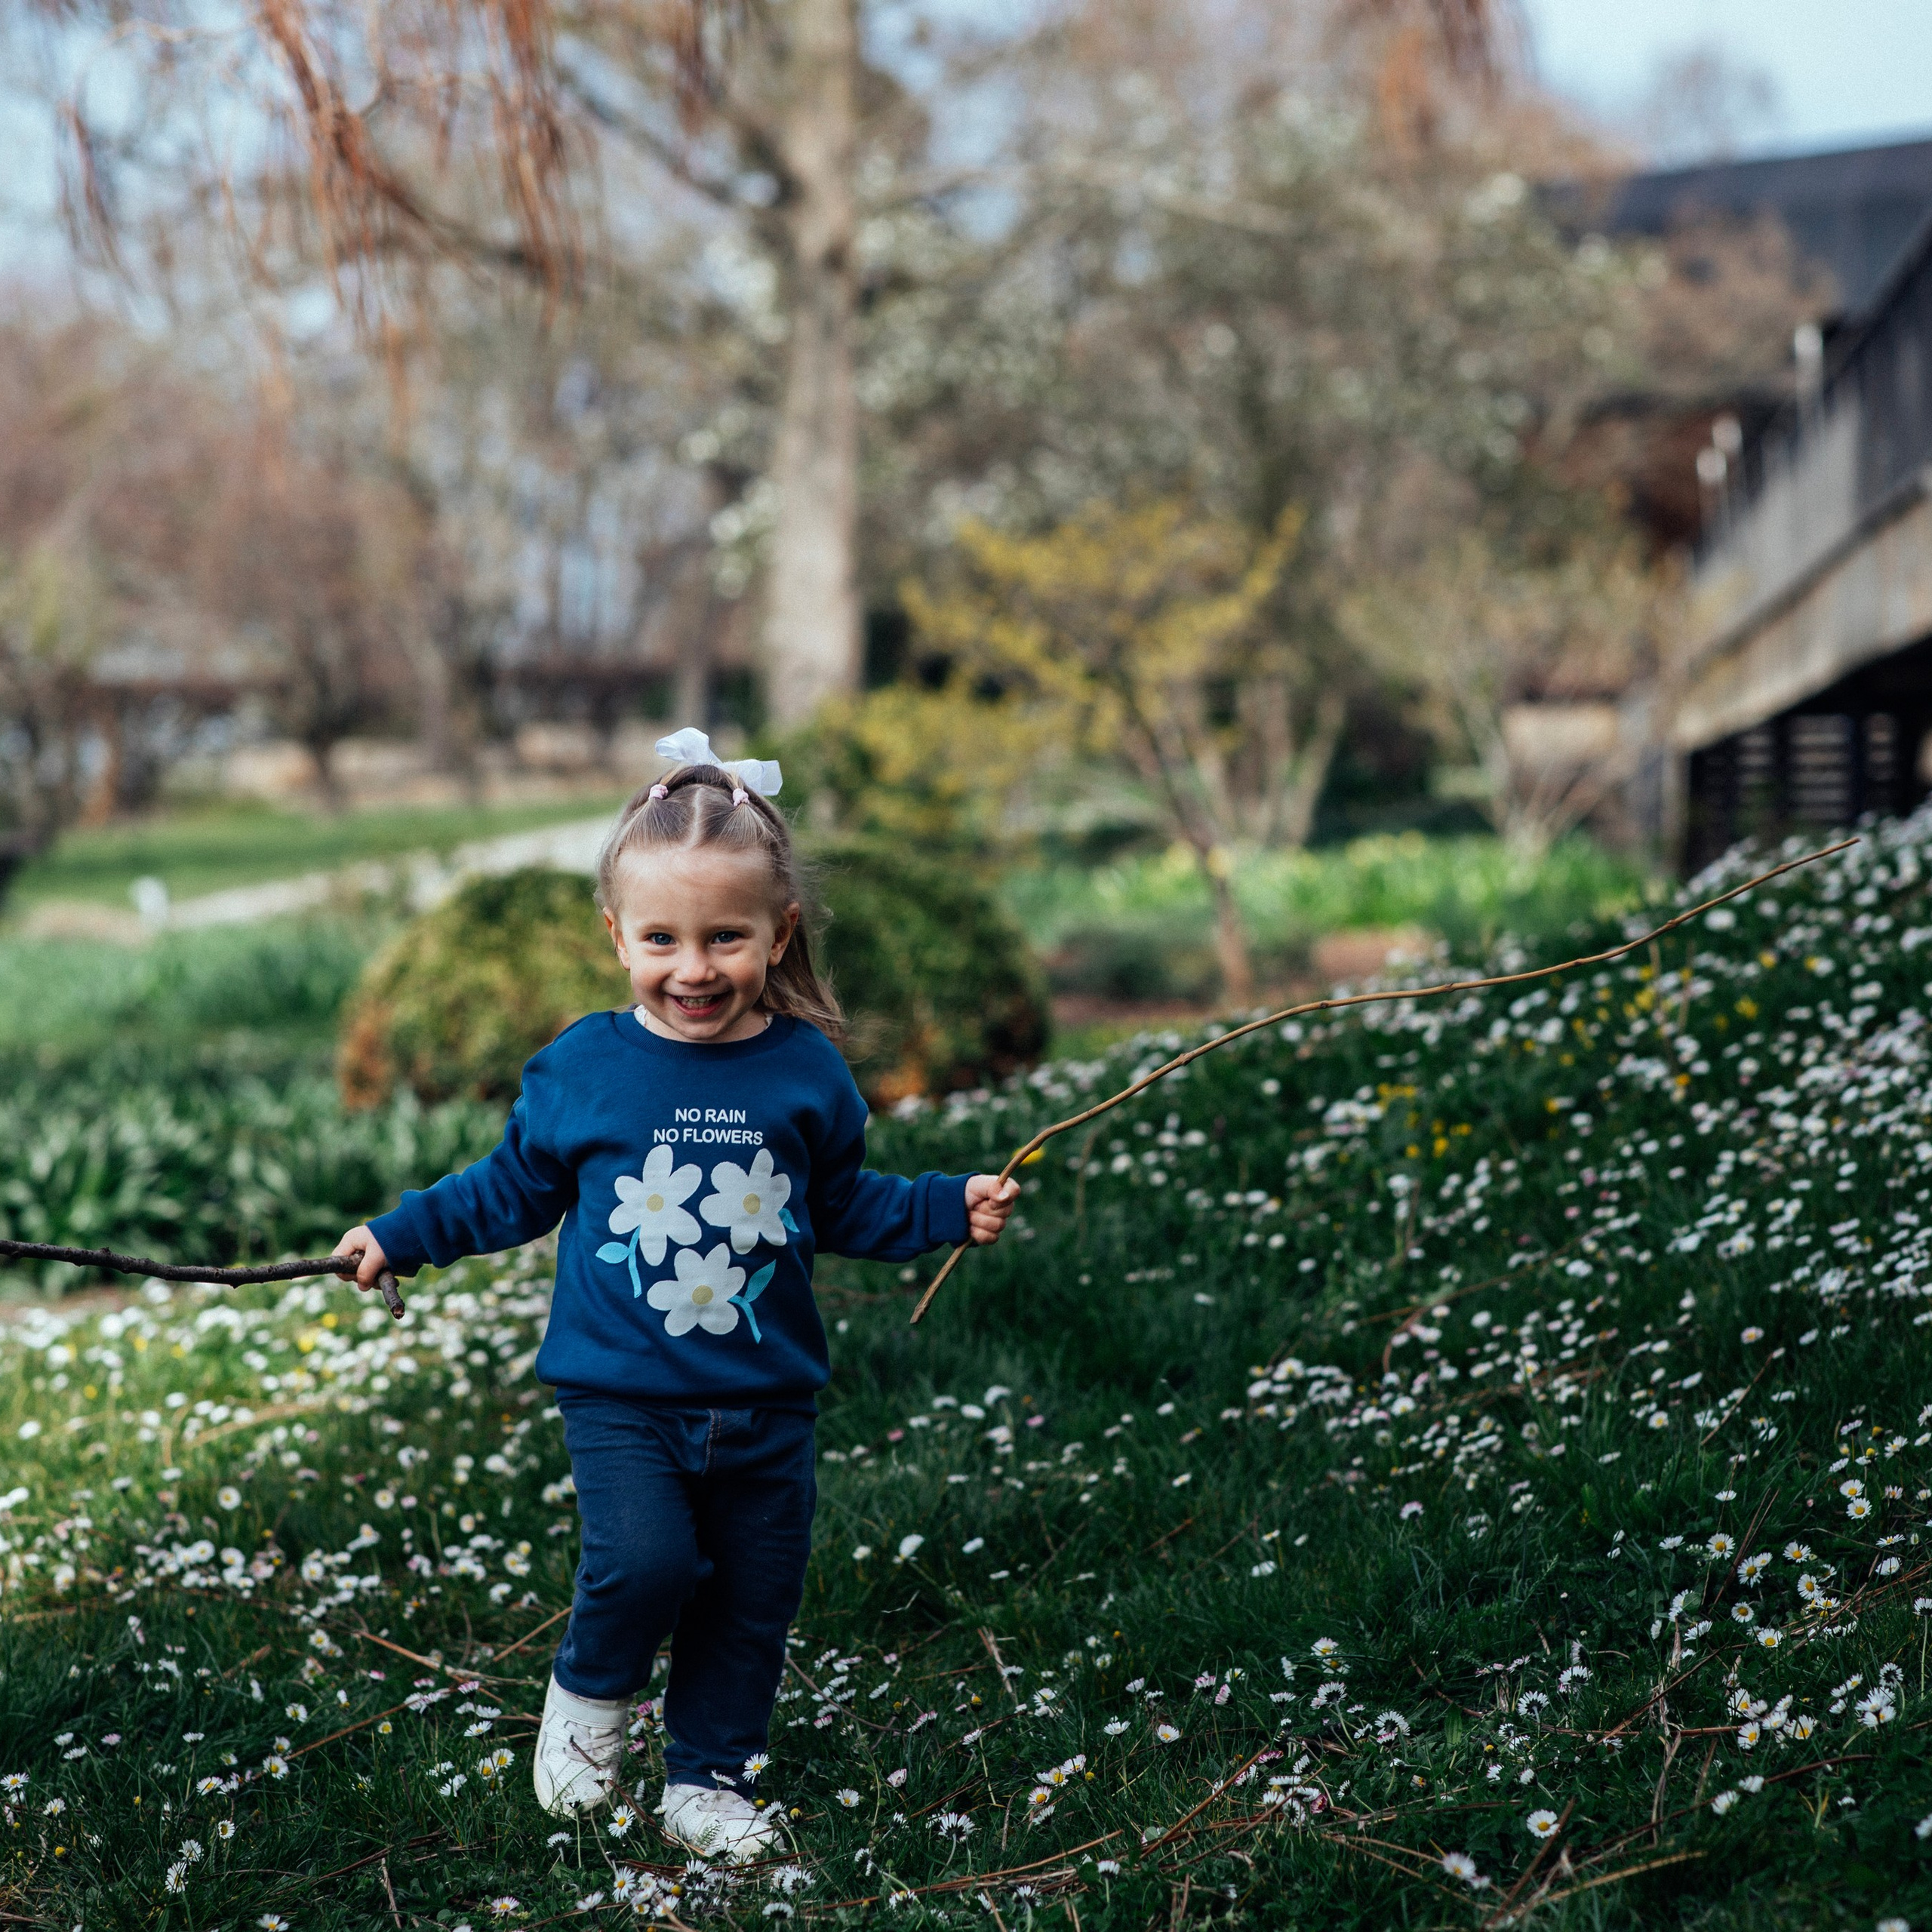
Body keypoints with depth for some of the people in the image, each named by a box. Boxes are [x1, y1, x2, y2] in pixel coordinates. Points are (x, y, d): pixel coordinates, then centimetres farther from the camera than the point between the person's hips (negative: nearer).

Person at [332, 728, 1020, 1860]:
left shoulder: (807, 1074, -1)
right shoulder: (581, 1069, -5)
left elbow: (844, 1205, 14)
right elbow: (514, 1190, 9)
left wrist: (949, 1209, 4)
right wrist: (401, 1238, 7)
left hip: (765, 1404, 2)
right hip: (622, 1396, -2)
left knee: (754, 1597, 8)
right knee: (645, 1562, -21)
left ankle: (711, 1782, 29)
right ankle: (592, 1694, 11)